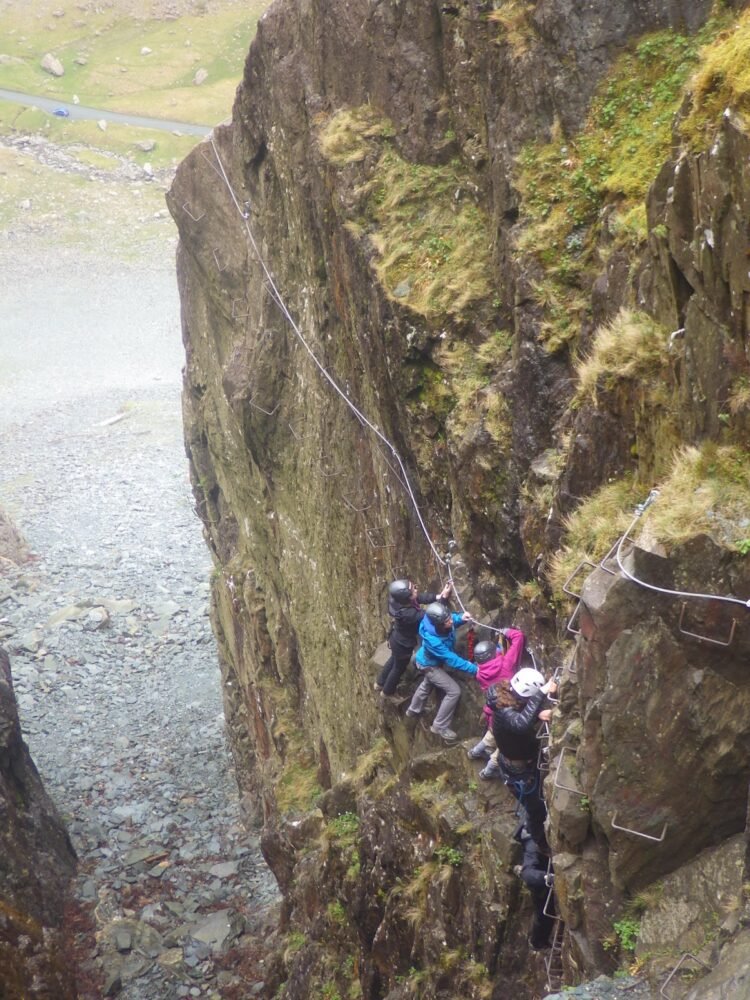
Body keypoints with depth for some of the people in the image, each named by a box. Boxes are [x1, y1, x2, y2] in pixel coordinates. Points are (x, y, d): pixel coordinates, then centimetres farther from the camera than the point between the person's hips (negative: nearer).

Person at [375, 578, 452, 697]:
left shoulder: (397, 598, -26)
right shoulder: (408, 614, -45)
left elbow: (420, 598, -16)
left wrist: (438, 596, -29)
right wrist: (443, 598, -39)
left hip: (397, 637, 7)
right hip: (403, 643, -7)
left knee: (394, 659, 35)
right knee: (399, 667, 24)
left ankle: (380, 683, 59)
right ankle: (387, 691, 51)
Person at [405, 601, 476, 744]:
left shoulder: (439, 619, -28)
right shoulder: (432, 640, -46)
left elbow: (452, 621, -2)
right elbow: (451, 659, -40)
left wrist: (460, 618, -24)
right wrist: (474, 669, -40)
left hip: (430, 660, 8)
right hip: (429, 665, -8)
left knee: (427, 684, 33)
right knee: (454, 691, -9)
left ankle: (414, 709, 61)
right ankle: (440, 727, 8)